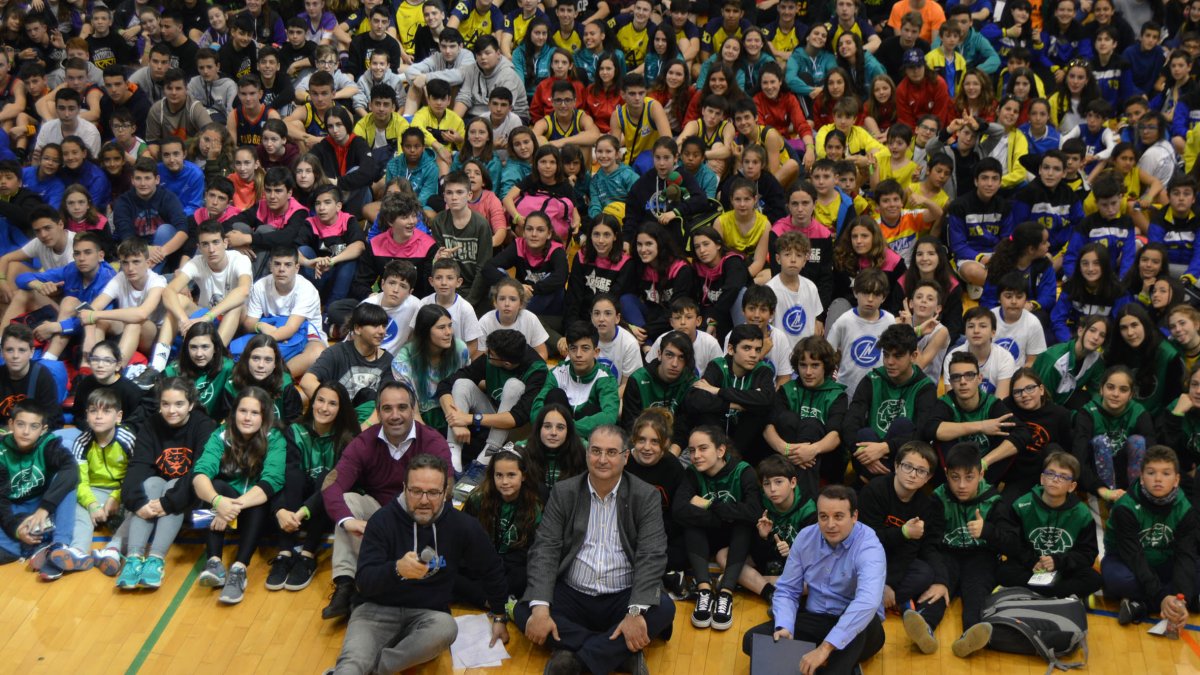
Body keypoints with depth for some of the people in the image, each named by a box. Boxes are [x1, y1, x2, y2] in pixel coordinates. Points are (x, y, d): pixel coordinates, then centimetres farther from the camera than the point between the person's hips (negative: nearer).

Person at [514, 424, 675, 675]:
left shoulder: (647, 497, -1)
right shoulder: (563, 492, 3)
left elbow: (651, 557, -11)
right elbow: (545, 550, -5)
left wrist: (636, 612, -27)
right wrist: (540, 608, -21)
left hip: (623, 598, -1)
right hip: (572, 596, 1)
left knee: (664, 608, -28)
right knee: (523, 610, -23)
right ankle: (622, 652, -24)